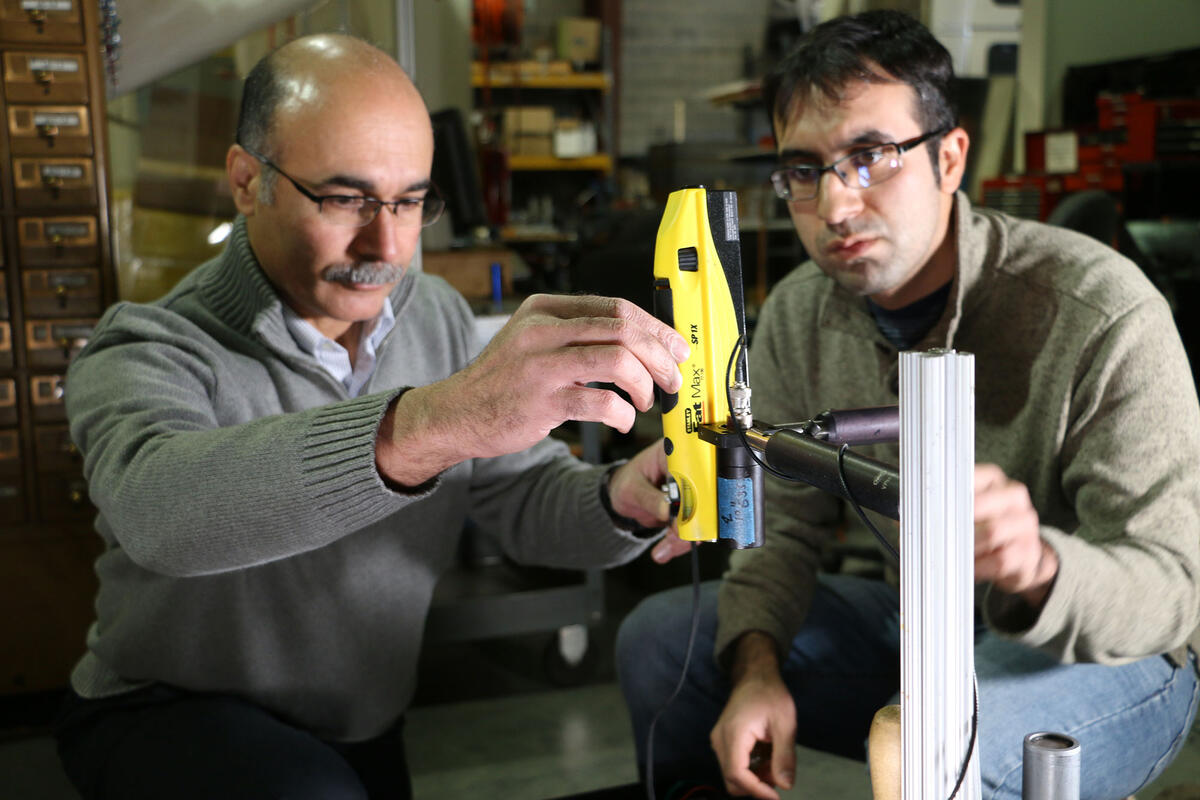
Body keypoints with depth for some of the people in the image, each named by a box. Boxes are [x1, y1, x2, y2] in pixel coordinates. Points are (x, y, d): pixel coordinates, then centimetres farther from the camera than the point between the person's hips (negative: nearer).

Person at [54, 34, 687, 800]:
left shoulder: (438, 316, -5)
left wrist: (624, 501, -34)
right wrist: (435, 421, -61)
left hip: (365, 728, 5)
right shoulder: (149, 354, -24)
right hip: (170, 712, -5)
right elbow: (155, 504, -47)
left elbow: (526, 493, -9)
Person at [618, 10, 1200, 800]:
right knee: (659, 638, -3)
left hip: (1109, 650, -5)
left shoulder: (1101, 314, -25)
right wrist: (757, 670, -19)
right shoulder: (797, 316, -7)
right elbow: (782, 521, -1)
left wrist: (1037, 565, -45)